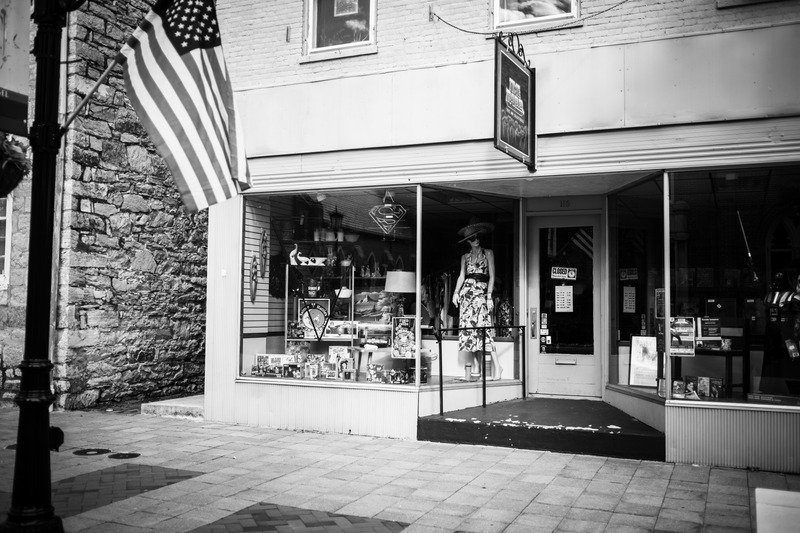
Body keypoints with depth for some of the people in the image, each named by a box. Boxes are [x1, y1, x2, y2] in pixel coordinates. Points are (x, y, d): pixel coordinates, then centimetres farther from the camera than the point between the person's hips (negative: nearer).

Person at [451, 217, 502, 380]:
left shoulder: (488, 253, 8)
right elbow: (461, 276, 11)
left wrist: (489, 296, -8)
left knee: (483, 326, -16)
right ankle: (477, 367, 2)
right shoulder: (465, 257, 17)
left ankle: (496, 365, -13)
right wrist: (456, 292, -5)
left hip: (481, 292, -4)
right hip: (466, 292, 4)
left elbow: (491, 276, 2)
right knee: (469, 327, -2)